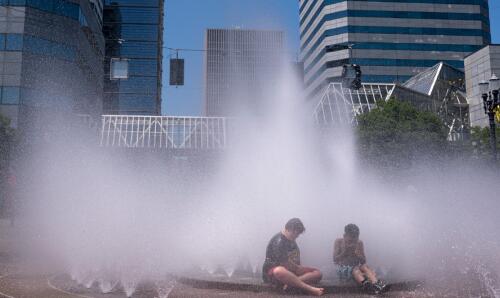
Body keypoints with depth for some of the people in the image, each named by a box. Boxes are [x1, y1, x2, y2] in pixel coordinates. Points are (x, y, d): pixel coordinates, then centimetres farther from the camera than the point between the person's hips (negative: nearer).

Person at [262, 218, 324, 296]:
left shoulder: (292, 241, 14)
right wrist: (298, 268, -4)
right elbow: (285, 263, -17)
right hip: (273, 272, -9)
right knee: (280, 271, -45)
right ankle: (310, 289, -48)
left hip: (291, 270, 9)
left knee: (318, 273, -8)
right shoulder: (278, 241, -15)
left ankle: (291, 283, -34)